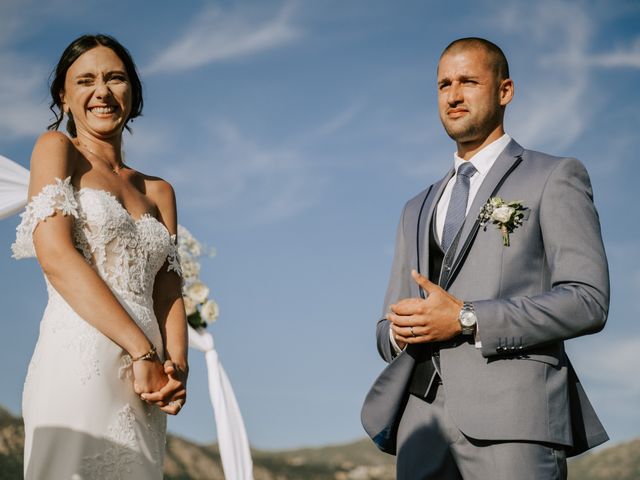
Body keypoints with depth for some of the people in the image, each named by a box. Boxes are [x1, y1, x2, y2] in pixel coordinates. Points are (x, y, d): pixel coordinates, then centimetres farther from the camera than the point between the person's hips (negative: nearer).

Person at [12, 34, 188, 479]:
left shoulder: (158, 191, 21)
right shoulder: (56, 149, 7)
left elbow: (169, 290, 13)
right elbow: (55, 255, -7)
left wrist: (176, 367, -7)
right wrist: (143, 351, -13)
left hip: (145, 382, 5)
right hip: (81, 362, -5)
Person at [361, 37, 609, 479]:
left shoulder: (554, 178, 8)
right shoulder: (418, 209, 26)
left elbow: (587, 301, -5)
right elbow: (390, 329, 25)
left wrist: (466, 319, -13)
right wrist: (399, 331, 0)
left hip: (512, 414, -5)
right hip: (422, 421, 5)